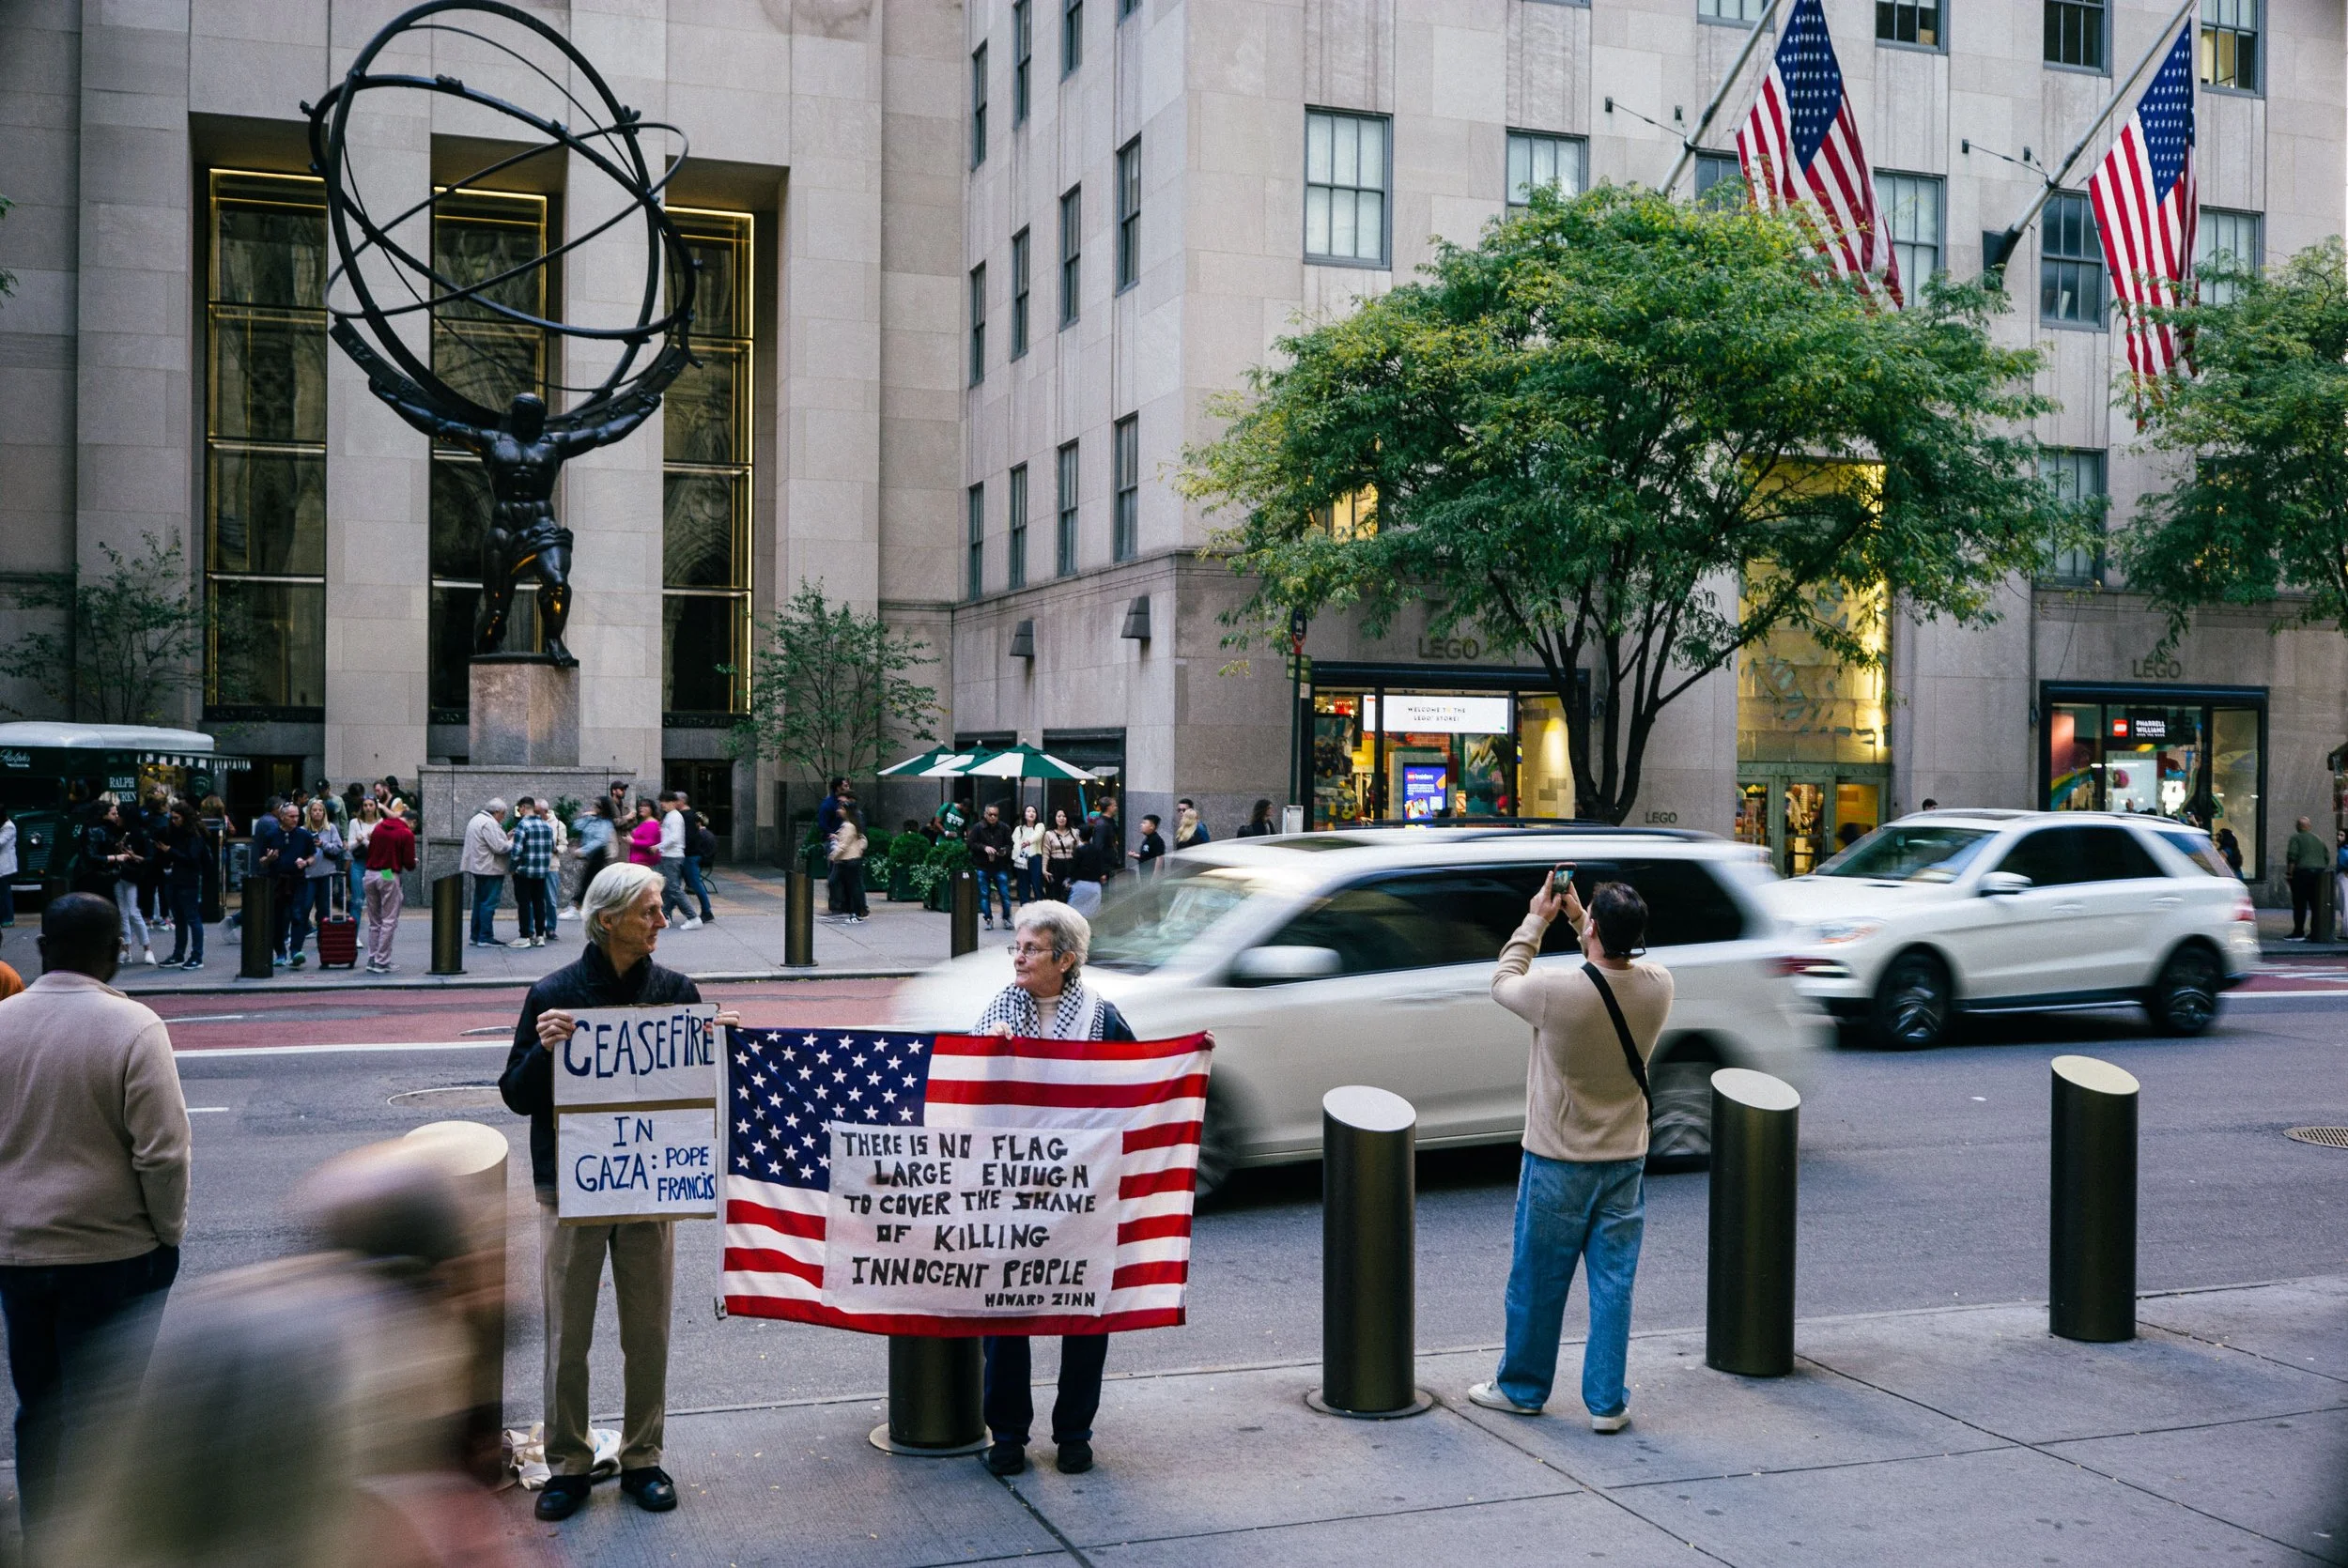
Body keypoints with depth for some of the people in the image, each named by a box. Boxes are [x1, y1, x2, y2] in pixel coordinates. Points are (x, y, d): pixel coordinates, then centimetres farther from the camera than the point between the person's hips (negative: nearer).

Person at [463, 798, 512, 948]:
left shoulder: (476, 819, 17)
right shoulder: (489, 823, -17)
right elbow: (498, 847, -21)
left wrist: (506, 837, 12)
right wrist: (512, 841, -5)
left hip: (478, 868, 11)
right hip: (490, 869, -11)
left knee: (479, 902, 15)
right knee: (489, 903, -8)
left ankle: (476, 936, 19)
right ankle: (485, 937, -8)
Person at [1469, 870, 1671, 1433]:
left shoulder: (1557, 991, -22)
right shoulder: (1658, 986, -9)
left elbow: (1503, 981, -1)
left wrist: (1537, 919, 7)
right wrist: (1577, 915, 15)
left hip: (1558, 1161, -3)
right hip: (1626, 1160, 4)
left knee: (1537, 1280, 11)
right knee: (1613, 1282, 9)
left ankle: (1521, 1387, 26)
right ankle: (1608, 1402, 12)